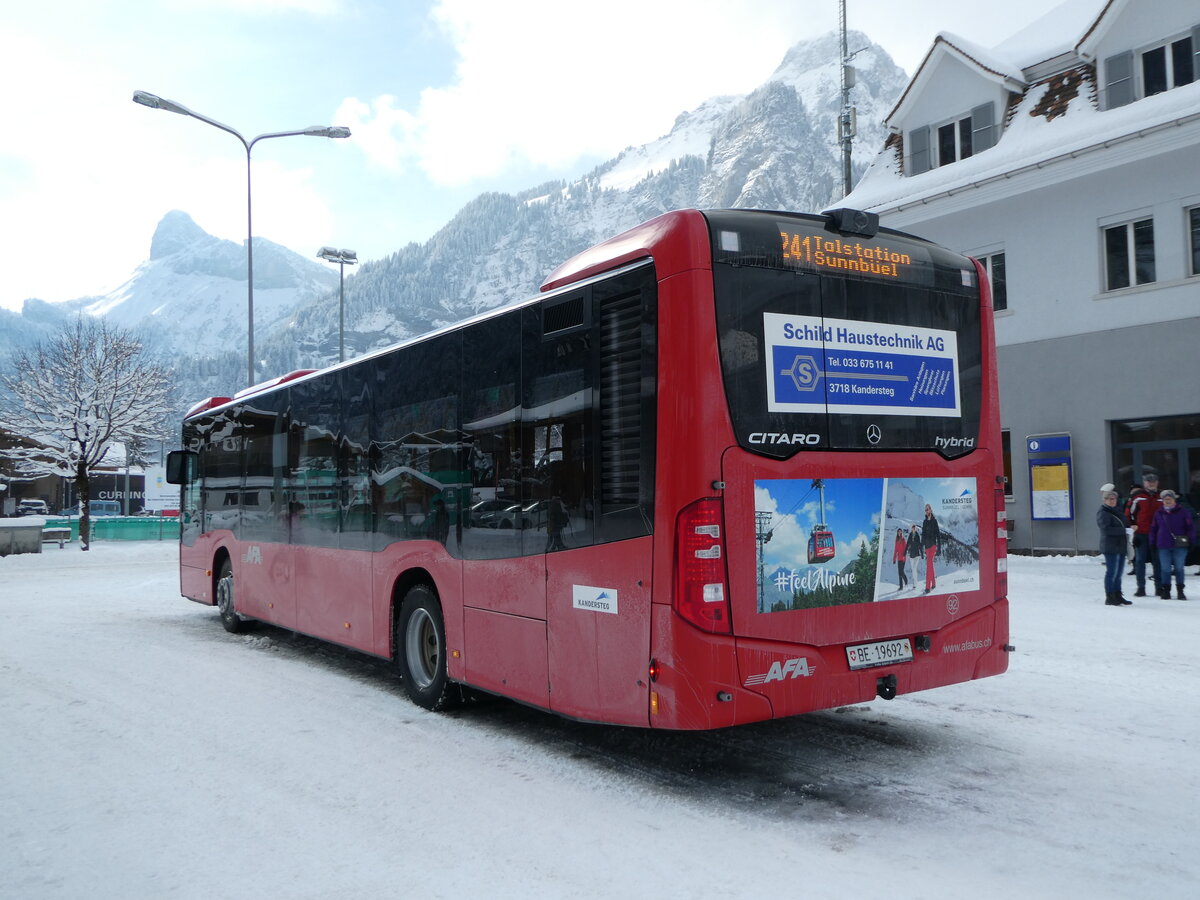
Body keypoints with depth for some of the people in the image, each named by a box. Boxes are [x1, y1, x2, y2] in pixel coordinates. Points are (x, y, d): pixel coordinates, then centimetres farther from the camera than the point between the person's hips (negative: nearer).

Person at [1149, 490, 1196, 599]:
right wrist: (1152, 543, 8)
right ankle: (1165, 590, 11)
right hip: (1163, 546, 2)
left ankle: (1180, 590, 14)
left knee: (1179, 568, 5)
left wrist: (1191, 542, -4)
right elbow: (1153, 529, 12)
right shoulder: (1159, 513, 7)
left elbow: (1190, 527, 1)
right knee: (1165, 569, 4)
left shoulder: (1182, 512, 0)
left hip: (1179, 546, -2)